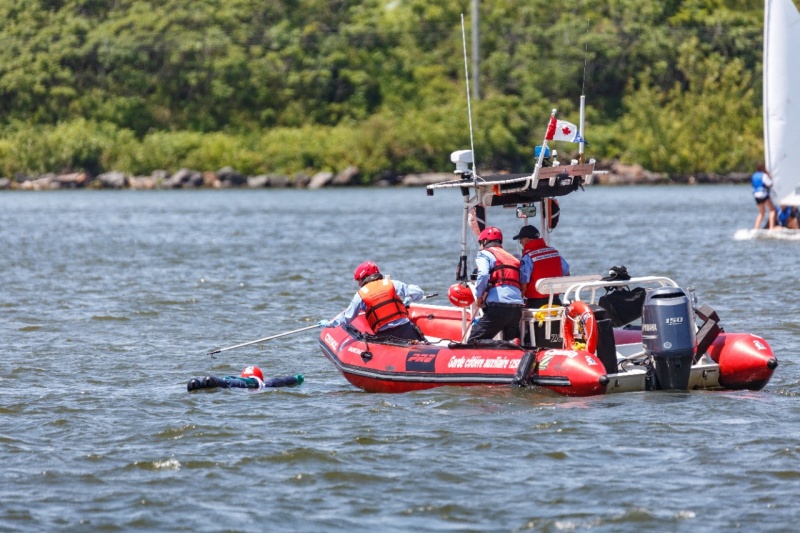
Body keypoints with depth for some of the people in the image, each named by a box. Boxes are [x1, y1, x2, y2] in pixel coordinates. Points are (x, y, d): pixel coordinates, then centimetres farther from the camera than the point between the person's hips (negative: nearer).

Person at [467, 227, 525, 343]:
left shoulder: (485, 254, 8)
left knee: (474, 342, -6)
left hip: (498, 306, -6)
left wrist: (479, 296, 0)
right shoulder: (512, 258, 29)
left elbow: (483, 274, -11)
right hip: (517, 308, 7)